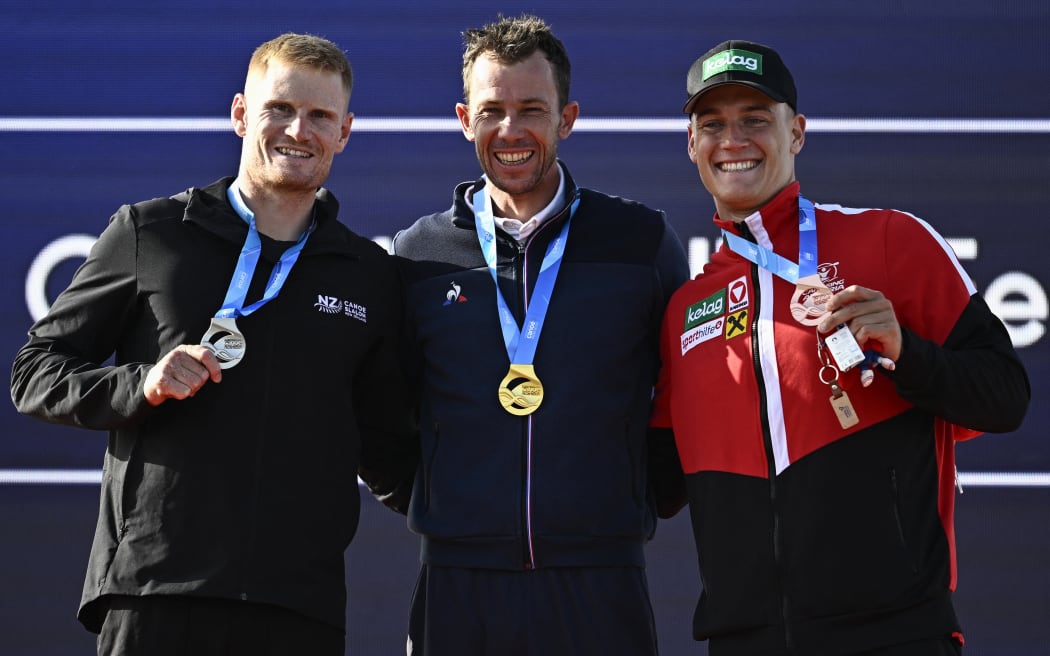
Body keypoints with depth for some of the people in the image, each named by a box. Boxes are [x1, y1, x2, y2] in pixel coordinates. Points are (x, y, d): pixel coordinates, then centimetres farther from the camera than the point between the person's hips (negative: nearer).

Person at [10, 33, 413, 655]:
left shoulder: (373, 276, 15)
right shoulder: (148, 232, 7)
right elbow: (35, 371, 8)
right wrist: (139, 386, -7)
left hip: (301, 602, 2)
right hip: (152, 587, -2)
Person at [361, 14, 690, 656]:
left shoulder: (643, 241, 6)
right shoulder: (419, 254, 8)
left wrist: (645, 501, 9)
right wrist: (419, 499, 11)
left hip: (601, 592, -1)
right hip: (457, 590, 1)